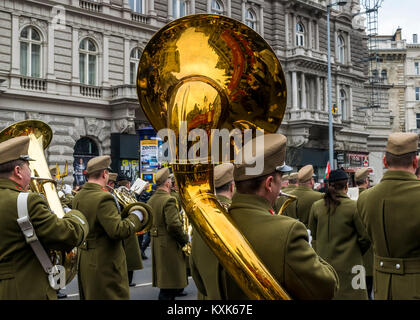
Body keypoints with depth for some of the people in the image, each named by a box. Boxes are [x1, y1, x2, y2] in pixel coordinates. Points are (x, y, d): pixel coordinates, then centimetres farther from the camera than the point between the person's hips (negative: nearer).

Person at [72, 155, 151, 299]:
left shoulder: (78, 197, 4)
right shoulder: (103, 198, -23)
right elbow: (118, 231, -28)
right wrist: (136, 216, -14)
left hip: (85, 259, 9)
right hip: (105, 264, -9)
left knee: (90, 294, 20)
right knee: (113, 295, 2)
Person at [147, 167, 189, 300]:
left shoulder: (151, 200, 9)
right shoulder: (169, 200, -18)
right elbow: (174, 225, -25)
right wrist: (185, 239, -13)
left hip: (155, 243, 9)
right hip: (169, 244, -9)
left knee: (163, 277, 19)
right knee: (170, 279, -3)